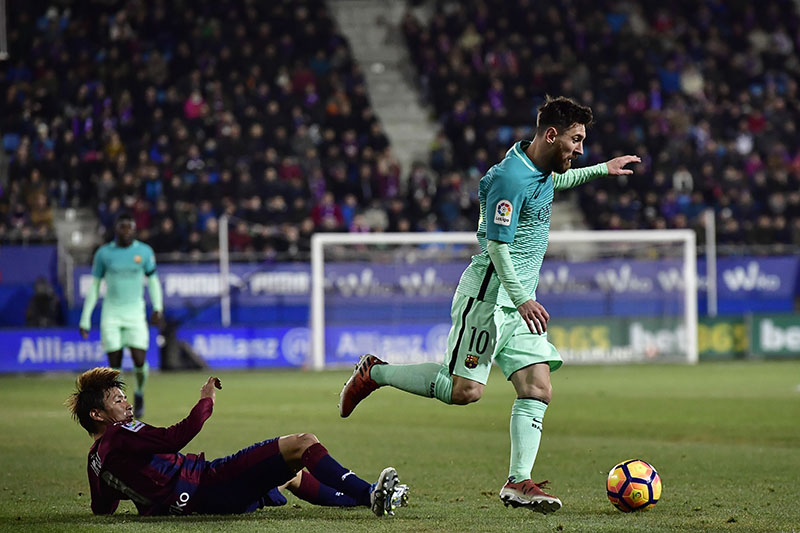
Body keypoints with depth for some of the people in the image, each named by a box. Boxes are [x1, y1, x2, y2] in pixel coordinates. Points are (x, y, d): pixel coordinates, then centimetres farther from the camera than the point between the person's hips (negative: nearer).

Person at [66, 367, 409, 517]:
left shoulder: (96, 460, 15)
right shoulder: (121, 437, -14)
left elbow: (102, 508, 25)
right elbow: (175, 437, -23)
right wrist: (206, 402, -10)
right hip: (211, 486, -11)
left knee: (295, 474, 26)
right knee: (303, 444, -15)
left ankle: (364, 497, 31)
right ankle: (368, 493, -18)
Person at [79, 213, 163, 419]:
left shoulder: (144, 252, 3)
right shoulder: (104, 253, 2)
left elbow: (153, 280, 13)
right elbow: (94, 286, 7)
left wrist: (157, 307, -1)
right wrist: (85, 319, 5)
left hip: (136, 314, 0)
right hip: (111, 315, 0)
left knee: (140, 361, -11)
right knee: (114, 365, -6)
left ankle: (139, 393, 18)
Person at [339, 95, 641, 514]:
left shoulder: (541, 170, 10)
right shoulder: (511, 178, -20)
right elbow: (497, 246, -21)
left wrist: (602, 170, 37)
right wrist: (522, 299, -22)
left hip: (519, 299, 9)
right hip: (490, 295, -9)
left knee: (537, 391, -1)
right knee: (465, 390, -13)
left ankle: (518, 482, -2)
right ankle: (374, 373, 4)